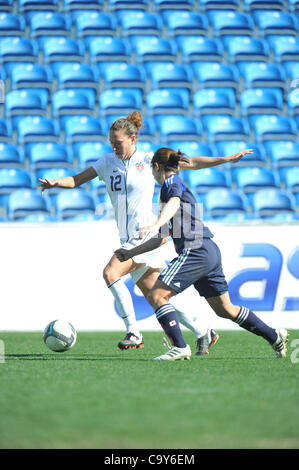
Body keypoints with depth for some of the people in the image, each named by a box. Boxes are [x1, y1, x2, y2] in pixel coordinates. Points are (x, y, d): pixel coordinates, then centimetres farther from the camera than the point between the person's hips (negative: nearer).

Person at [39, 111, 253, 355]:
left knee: (110, 272, -24)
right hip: (129, 240, 6)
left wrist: (228, 159, 0)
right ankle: (203, 333, 18)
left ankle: (133, 332, -19)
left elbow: (191, 163, 4)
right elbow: (77, 180, 8)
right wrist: (56, 183, -12)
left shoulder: (149, 160, 0)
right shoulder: (107, 162, 12)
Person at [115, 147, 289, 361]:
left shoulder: (172, 182, 0)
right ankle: (275, 336, 24)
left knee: (156, 296, -13)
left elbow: (174, 204, -26)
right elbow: (161, 238, 32)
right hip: (210, 251, 10)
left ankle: (180, 347, -21)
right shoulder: (172, 188, 29)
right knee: (225, 308, 19)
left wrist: (155, 225, -42)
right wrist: (130, 253, 33)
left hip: (194, 250, -10)